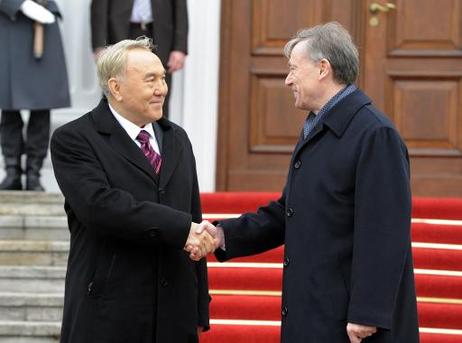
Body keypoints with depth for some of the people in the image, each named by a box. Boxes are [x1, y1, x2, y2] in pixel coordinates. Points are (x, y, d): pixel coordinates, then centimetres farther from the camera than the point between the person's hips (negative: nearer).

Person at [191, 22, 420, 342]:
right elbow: (286, 213, 19)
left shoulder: (376, 135, -15)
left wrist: (367, 316, -22)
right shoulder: (315, 131, 16)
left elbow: (384, 234, -20)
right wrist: (223, 235, 5)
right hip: (310, 315, 9)